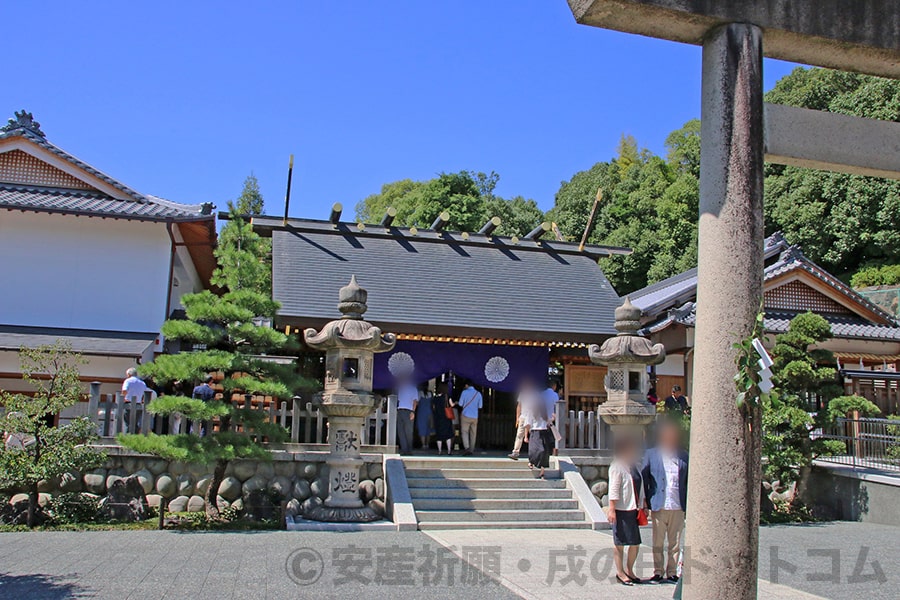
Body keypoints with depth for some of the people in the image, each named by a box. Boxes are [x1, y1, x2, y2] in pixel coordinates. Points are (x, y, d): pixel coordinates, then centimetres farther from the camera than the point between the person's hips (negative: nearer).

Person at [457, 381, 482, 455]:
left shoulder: (464, 392, -6)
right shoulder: (478, 393, 2)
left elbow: (460, 404, -3)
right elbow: (480, 407, 6)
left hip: (466, 415, -3)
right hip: (475, 416, 3)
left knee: (464, 432, 0)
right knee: (473, 434, 10)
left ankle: (467, 447, -18)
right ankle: (471, 450, 13)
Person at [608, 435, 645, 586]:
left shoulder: (636, 466, 14)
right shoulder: (617, 467, -10)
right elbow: (613, 490, -13)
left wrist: (643, 507, 16)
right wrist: (611, 509, -17)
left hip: (634, 510, 8)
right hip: (621, 510, -8)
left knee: (635, 543, 10)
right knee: (620, 543, 3)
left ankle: (629, 571, 25)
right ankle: (620, 572, 13)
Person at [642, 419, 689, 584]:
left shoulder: (683, 456, 8)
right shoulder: (651, 454, 5)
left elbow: (688, 480, 10)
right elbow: (644, 478, 6)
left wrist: (688, 503, 1)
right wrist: (645, 502, 0)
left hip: (678, 507, 1)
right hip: (658, 506, -1)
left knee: (674, 543, 8)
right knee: (658, 543, 5)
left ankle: (672, 573, 18)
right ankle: (658, 572, 15)